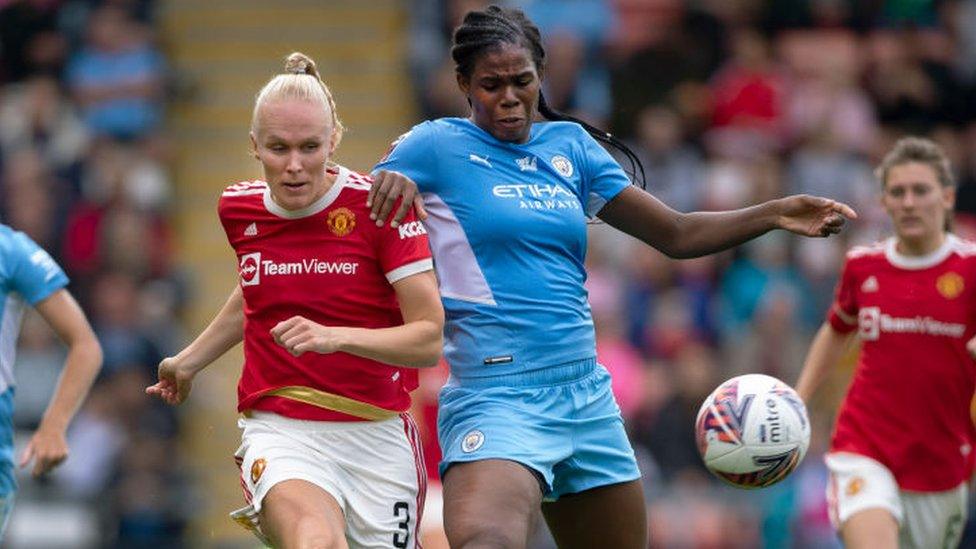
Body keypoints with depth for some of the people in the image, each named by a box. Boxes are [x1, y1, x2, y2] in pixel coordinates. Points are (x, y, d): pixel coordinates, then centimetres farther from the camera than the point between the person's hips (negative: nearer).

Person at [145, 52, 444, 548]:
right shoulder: (239, 209, 5)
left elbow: (431, 339, -13)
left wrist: (334, 336, -26)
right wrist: (190, 361, 32)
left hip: (376, 435, 0)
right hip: (279, 431, 0)